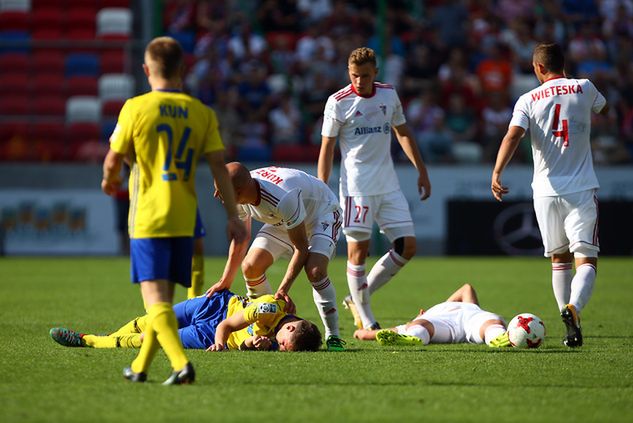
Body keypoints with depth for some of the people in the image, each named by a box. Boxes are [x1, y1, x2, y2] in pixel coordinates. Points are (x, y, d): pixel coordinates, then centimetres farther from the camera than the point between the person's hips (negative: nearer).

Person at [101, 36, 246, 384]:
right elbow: (219, 166, -1)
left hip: (148, 218, -4)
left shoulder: (136, 108, -7)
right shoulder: (201, 113, 2)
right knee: (164, 296, 15)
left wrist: (109, 180, 22)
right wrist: (233, 216, 2)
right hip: (184, 220, 4)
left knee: (155, 296, -7)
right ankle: (140, 366, 25)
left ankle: (181, 363, -25)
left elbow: (113, 161, -1)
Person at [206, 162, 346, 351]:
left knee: (314, 271, -31)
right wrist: (226, 281, 4)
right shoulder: (239, 198, -19)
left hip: (322, 213, -7)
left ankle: (333, 337, -18)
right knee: (251, 266, -12)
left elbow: (301, 248, -33)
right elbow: (240, 239, 1)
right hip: (282, 221, 7)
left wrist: (283, 289, -37)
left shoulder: (283, 198, -43)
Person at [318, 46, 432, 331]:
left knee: (407, 246, 0)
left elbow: (403, 133, 19)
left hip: (389, 187, 5)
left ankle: (358, 298, 14)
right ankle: (366, 322, 3)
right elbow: (326, 148, -3)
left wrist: (421, 171, 17)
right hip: (356, 187, -5)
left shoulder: (389, 95, 7)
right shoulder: (338, 102, -6)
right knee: (358, 250, -6)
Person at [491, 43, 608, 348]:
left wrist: (496, 173, -22)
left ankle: (571, 327, 13)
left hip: (546, 191, 1)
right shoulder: (583, 88, 3)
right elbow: (603, 108, 26)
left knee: (559, 260, 16)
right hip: (582, 190, -1)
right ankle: (573, 308, -34)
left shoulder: (528, 100, 1)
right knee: (587, 260, -6)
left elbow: (513, 136, -14)